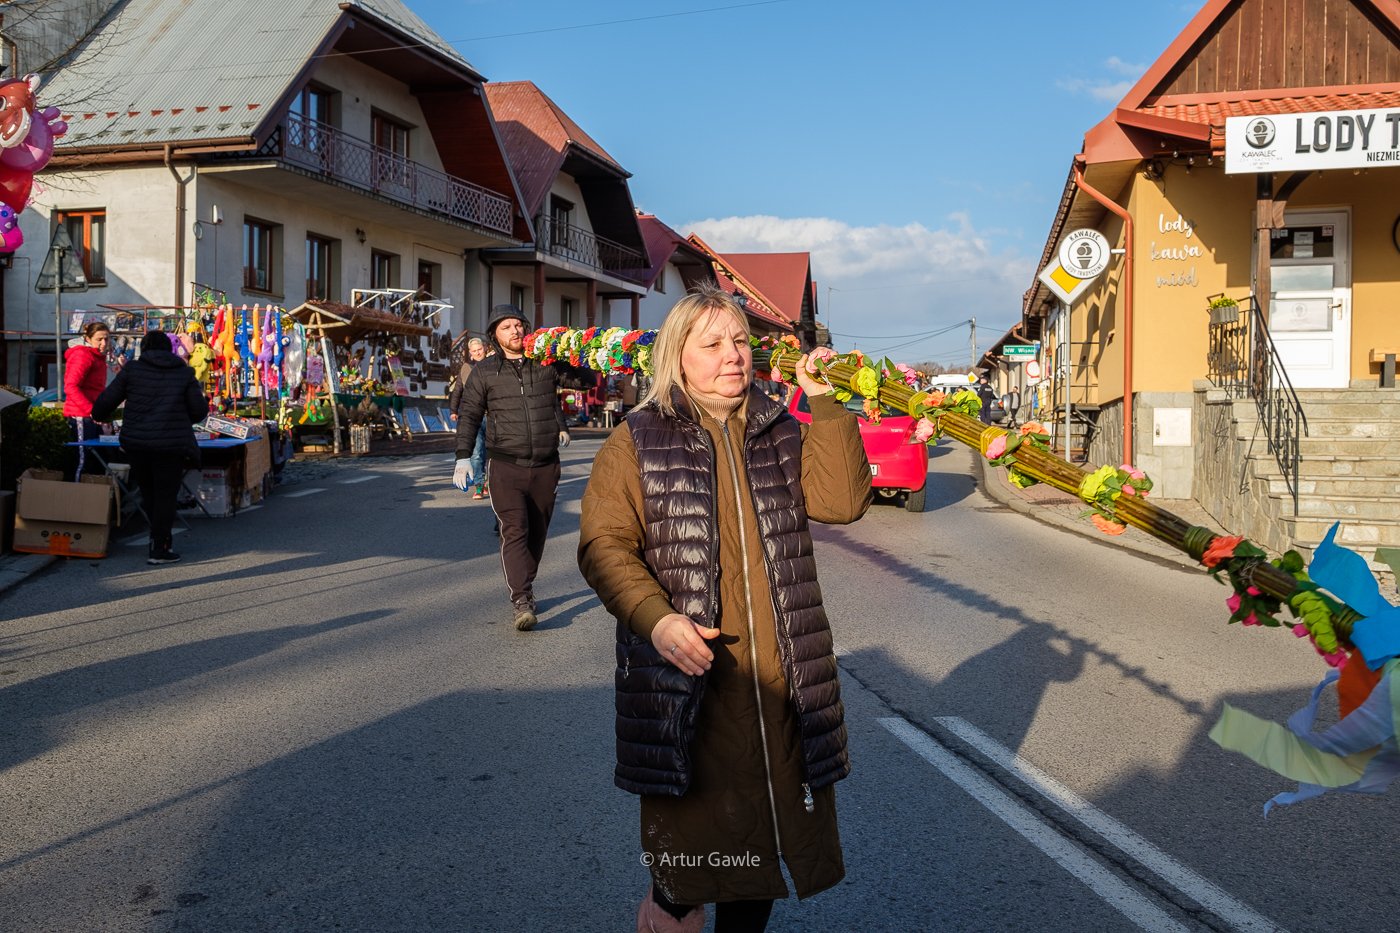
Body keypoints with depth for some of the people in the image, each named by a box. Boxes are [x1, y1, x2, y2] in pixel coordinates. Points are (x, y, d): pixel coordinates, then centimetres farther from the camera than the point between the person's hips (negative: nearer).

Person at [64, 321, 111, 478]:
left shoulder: (97, 356, 18)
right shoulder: (83, 355, -12)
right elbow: (71, 387, -22)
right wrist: (91, 410, -28)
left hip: (91, 417, 10)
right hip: (81, 417, -10)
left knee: (99, 459, 12)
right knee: (83, 459, -6)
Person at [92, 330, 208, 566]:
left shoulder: (132, 369, 5)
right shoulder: (184, 373, 5)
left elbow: (106, 401, 5)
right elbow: (200, 409, 2)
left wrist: (99, 415, 27)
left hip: (136, 442, 2)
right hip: (171, 445, -2)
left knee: (148, 492, 19)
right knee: (165, 495, 3)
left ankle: (160, 538, 29)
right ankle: (159, 549, 2)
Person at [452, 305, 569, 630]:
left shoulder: (546, 364, 8)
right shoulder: (484, 372, 6)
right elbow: (469, 414, 8)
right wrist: (463, 457, -2)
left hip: (546, 466, 3)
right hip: (506, 466, -2)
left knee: (537, 533, 9)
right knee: (515, 530, -15)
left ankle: (524, 590, 25)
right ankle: (521, 602, -20)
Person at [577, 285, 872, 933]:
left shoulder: (781, 435, 10)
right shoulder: (637, 443, -1)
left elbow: (843, 501, -4)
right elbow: (604, 545, -6)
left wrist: (824, 403, -8)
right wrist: (655, 618, -21)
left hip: (778, 676, 4)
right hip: (685, 670, -3)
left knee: (770, 807, 13)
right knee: (688, 820, 6)